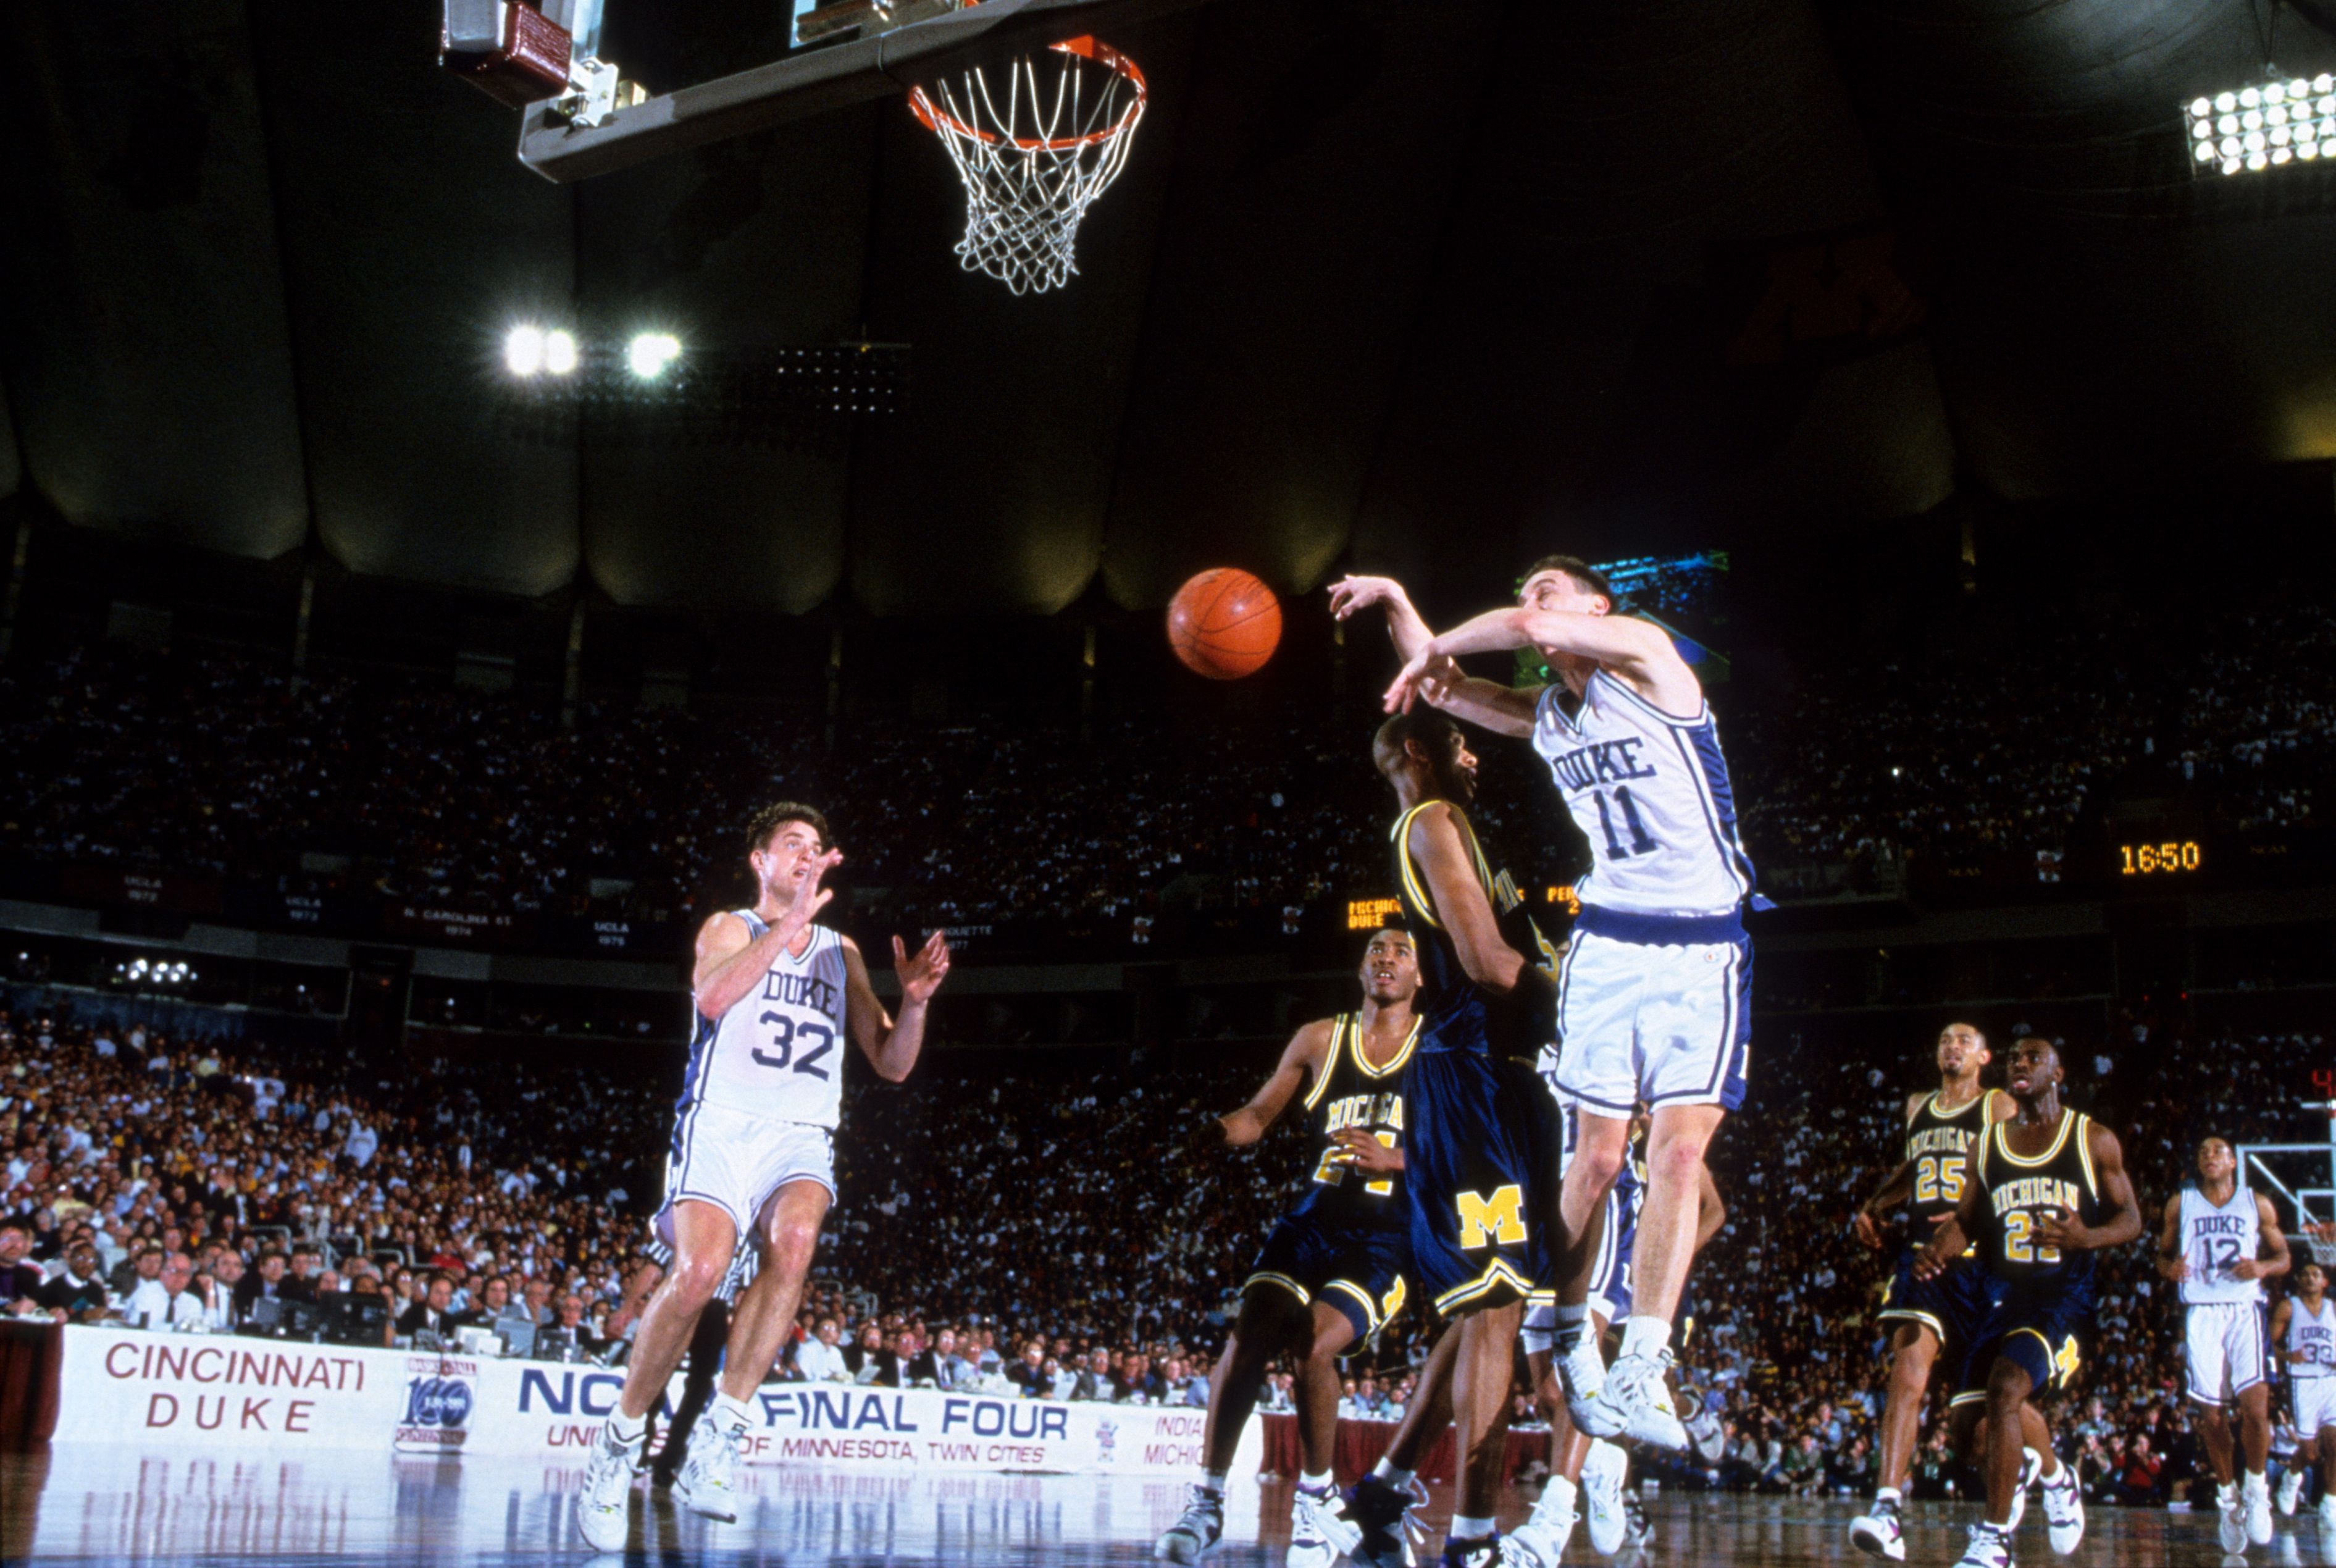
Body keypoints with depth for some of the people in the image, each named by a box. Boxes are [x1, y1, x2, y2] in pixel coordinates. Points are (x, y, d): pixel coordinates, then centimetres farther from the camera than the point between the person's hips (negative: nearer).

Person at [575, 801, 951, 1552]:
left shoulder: (841, 950, 22)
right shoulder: (730, 927, 10)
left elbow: (891, 1064, 19)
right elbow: (713, 996, -15)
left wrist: (914, 1002, -2)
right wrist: (791, 922, -21)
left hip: (801, 1138, 3)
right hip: (722, 1124, -3)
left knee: (794, 1240, -31)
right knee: (699, 1272, -26)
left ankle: (718, 1436, -25)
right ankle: (619, 1445, -5)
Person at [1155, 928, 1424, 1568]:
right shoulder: (1320, 1039, 11)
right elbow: (1258, 1115, 15)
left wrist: (1392, 1159, -21)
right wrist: (1215, 1131, -8)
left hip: (1387, 1234, -3)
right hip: (1313, 1220, 3)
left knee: (1313, 1345, -23)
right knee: (1247, 1339, -16)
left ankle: (1318, 1500, -1)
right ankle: (1207, 1502, -5)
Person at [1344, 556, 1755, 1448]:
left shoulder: (1645, 653, -7)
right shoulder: (1544, 715, 12)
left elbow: (1529, 628, -22)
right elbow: (1443, 687, 21)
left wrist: (1434, 650, -7)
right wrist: (1397, 605, 6)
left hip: (1701, 947, -5)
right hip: (1607, 939, 5)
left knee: (1679, 1151, -12)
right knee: (1596, 1155, 4)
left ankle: (1640, 1371, -13)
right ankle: (1563, 1340, 18)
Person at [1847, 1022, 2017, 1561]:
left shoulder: (1999, 1107, 3)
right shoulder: (1916, 1108, 19)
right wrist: (1873, 1206, 18)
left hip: (1977, 1259, -3)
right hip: (1921, 1253, 3)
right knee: (1909, 1365, -16)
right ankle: (1888, 1509, -26)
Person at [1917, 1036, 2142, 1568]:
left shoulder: (2093, 1140, 1)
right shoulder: (1988, 1144, 12)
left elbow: (2130, 1218, 3)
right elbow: (1967, 1219, 14)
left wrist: (2086, 1237, -19)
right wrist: (1940, 1248, -9)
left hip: (2062, 1292, -5)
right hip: (2003, 1294, 5)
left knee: (2005, 1387, -29)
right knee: (1971, 1433, 0)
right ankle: (2054, 1475, 36)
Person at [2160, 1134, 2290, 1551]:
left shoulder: (2257, 1203, 8)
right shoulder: (2180, 1203, 9)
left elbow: (2283, 1256, 12)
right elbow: (2163, 1252, 14)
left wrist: (2264, 1267, -10)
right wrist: (2170, 1268, -9)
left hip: (2244, 1309, -1)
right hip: (2200, 1313, 1)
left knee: (2255, 1406, -17)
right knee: (2211, 1415, 1)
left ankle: (2257, 1488, 6)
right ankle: (2227, 1496, 20)